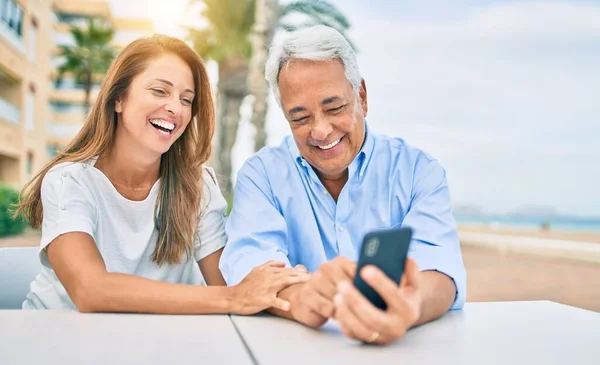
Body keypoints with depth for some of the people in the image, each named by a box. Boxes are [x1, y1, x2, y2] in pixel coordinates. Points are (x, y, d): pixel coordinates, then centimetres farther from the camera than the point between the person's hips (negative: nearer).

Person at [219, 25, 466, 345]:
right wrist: (299, 298, -37)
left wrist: (413, 305, -39)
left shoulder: (418, 171, 0)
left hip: (405, 344, 1)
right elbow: (248, 263, -15)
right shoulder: (261, 174, 1)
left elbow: (438, 265, -16)